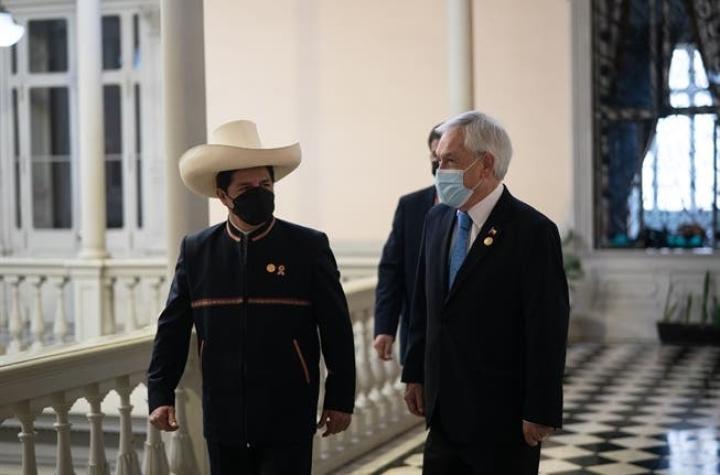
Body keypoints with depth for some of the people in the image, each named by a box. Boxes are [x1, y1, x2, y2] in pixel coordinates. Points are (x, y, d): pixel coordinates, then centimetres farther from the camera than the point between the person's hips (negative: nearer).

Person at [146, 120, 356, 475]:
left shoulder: (310, 247, -5)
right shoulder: (196, 251, 2)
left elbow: (336, 329, -2)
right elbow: (172, 329, 6)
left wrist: (340, 399, -2)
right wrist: (160, 395, 2)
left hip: (288, 421, -2)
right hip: (223, 419, 3)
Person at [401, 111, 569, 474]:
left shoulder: (532, 231, -14)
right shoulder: (437, 220, 8)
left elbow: (548, 331, -14)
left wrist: (540, 413, -14)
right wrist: (415, 374, 12)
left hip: (503, 417, -6)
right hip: (445, 412, 6)